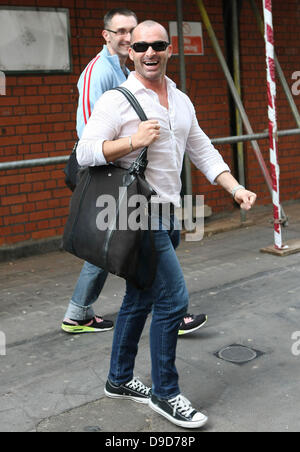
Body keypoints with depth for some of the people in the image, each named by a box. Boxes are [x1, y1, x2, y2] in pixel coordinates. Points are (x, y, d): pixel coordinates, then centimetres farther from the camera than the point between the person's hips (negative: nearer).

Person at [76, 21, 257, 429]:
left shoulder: (181, 101, 14)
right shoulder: (117, 100, -8)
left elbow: (202, 151, 17)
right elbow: (85, 153, -13)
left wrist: (235, 188, 7)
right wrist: (134, 141, -22)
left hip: (165, 215, 8)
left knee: (140, 299, 15)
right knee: (173, 298, -9)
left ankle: (120, 379, 30)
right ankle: (165, 393, 8)